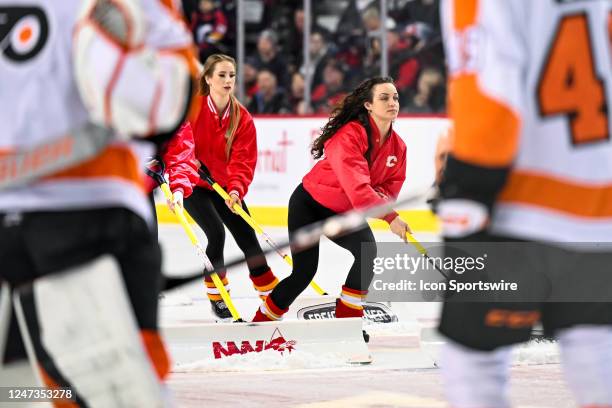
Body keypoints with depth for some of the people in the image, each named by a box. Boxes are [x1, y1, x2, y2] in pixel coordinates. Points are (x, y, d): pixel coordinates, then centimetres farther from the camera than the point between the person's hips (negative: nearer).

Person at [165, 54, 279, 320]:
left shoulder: (242, 118, -6)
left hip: (224, 186, 4)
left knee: (247, 236, 2)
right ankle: (216, 298, -4)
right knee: (216, 233, -21)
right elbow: (180, 151, -29)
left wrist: (235, 189, -29)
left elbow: (243, 160, -11)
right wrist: (179, 188, -43)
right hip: (194, 186, -4)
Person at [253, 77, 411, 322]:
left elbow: (391, 185, 2)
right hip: (310, 204, -6)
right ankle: (263, 320, 16)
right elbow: (356, 184, -40)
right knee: (304, 271, -7)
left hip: (344, 212, 6)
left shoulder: (397, 147, -6)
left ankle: (348, 317, -10)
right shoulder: (351, 135, -30)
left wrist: (381, 196, -23)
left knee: (367, 251, -23)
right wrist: (390, 217, -46)